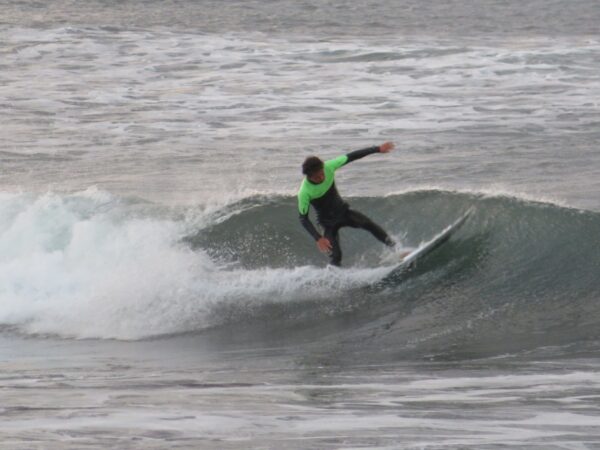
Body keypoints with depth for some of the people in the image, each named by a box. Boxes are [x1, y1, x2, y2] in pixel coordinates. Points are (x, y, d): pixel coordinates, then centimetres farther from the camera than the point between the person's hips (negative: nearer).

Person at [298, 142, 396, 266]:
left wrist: (378, 149, -8)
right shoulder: (304, 193, -28)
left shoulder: (328, 167, -20)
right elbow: (303, 219, -21)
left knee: (368, 223, -20)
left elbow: (352, 157, -10)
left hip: (343, 211, 3)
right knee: (335, 256, -15)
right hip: (328, 222, -3)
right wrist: (318, 238, -32)